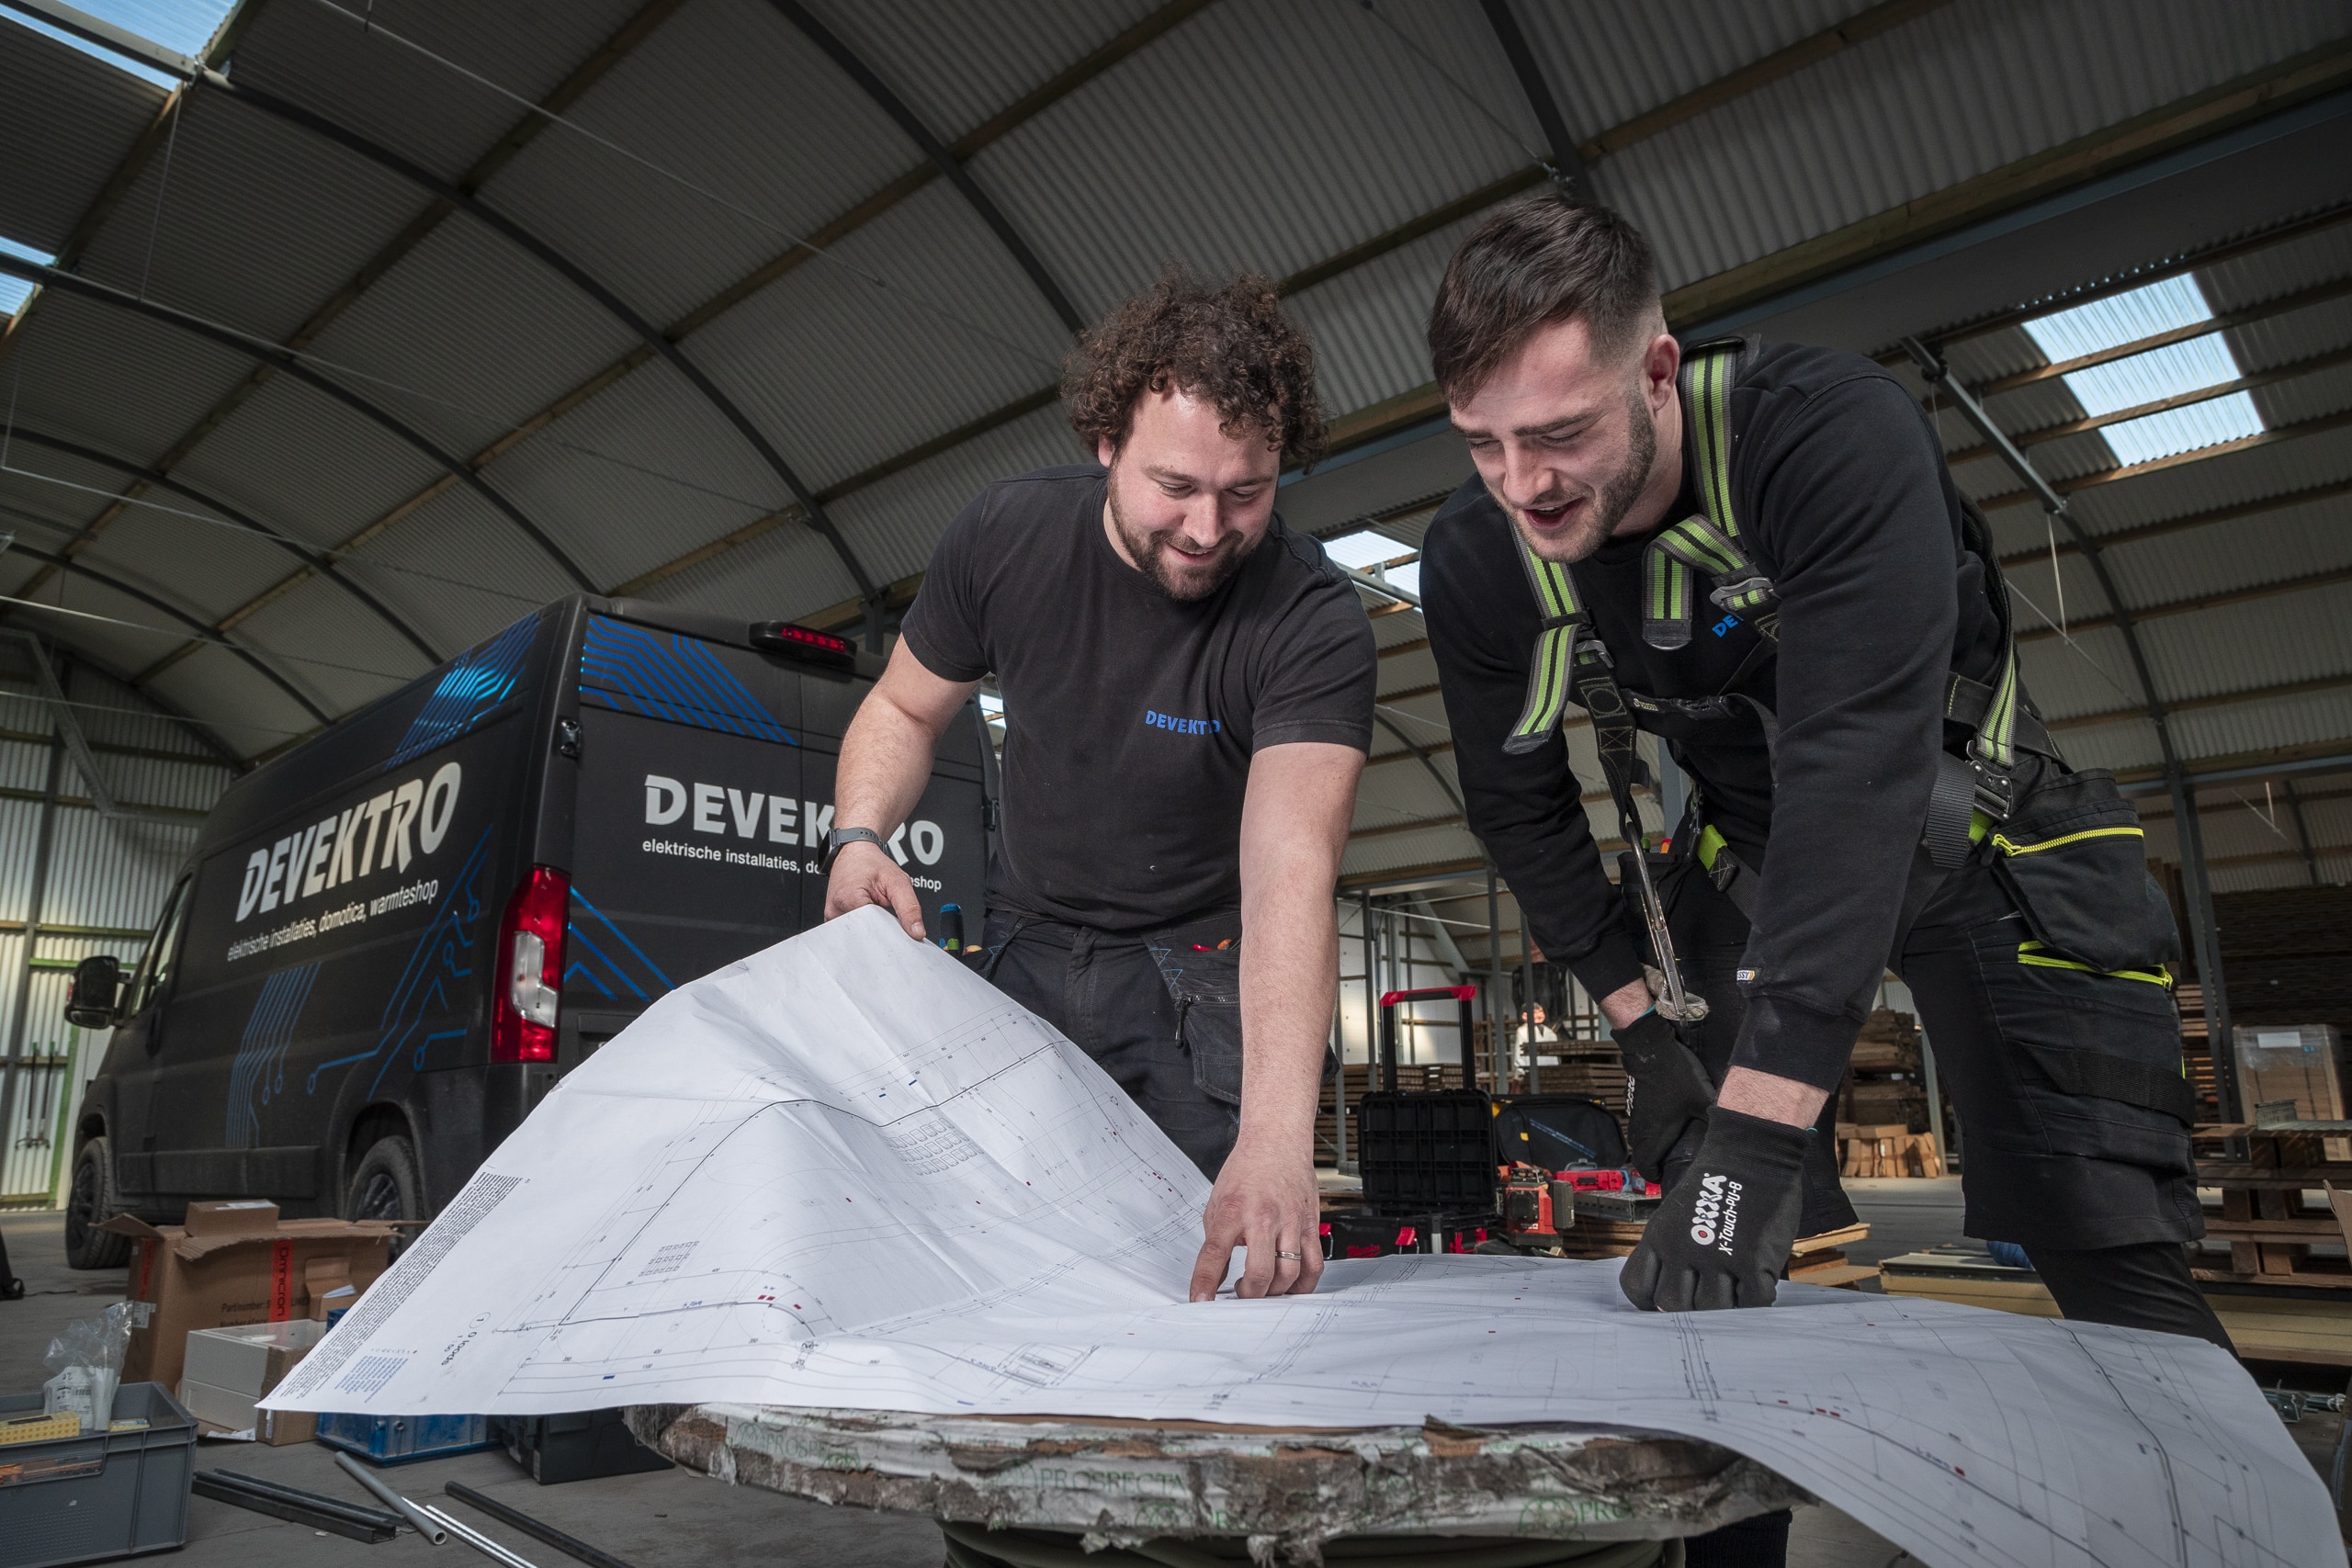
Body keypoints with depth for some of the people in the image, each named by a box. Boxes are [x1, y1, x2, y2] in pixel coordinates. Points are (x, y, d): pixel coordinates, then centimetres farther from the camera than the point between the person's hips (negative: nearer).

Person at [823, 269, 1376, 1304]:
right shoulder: (1006, 534, -12)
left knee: (1238, 1273, -8)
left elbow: (1291, 870, -37)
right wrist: (859, 838, -18)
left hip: (1206, 968, -3)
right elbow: (905, 709, 3)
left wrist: (1276, 1137, -49)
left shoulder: (1315, 624, -25)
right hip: (1029, 945, 3)